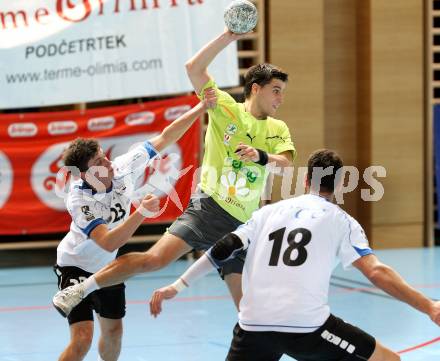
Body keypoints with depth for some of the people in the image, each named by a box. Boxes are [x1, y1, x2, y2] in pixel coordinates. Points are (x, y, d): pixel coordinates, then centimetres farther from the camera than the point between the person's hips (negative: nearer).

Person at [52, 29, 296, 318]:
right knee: (155, 258, -22)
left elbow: (287, 165, -3)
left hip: (241, 226, 5)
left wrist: (260, 155, -22)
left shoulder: (278, 129, 14)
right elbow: (194, 67, -5)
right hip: (208, 208, -4)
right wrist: (229, 36, -9)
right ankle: (80, 290, -11)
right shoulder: (226, 109, 4)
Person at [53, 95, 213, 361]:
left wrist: (202, 107, -19)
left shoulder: (124, 167, -20)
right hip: (75, 266, -6)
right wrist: (141, 213, -48)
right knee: (82, 339, -18)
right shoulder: (78, 200, -33)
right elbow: (108, 243, -40)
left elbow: (164, 139, -13)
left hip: (107, 266, 6)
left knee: (114, 331, 15)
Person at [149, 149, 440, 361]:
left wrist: (177, 286, 16)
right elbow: (376, 272, -3)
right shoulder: (341, 220, 9)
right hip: (306, 326, -3)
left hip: (254, 326, 4)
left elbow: (223, 250, 13)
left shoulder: (269, 212, 19)